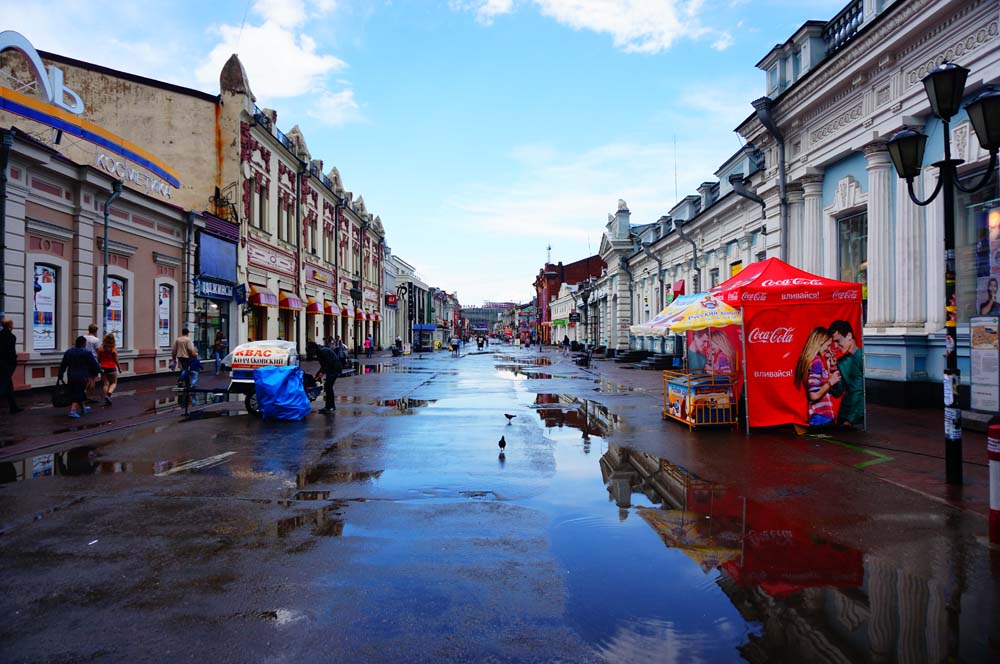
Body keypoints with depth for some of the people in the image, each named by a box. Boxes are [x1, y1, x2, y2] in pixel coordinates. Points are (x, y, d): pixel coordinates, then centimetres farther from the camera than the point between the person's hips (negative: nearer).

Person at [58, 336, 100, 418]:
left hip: (71, 377, 6)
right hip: (82, 377, -6)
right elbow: (94, 364, -6)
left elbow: (63, 365, 9)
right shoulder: (87, 353, -9)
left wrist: (60, 375, 14)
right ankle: (73, 410, -14)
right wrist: (95, 373, 9)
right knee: (78, 393, -2)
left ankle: (83, 408, 33)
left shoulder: (68, 352, 7)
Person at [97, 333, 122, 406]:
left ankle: (106, 400, 7)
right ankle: (108, 394, -13)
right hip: (111, 368, -3)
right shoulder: (114, 350, -10)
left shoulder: (100, 349, -1)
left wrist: (99, 367, 17)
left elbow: (98, 360, 3)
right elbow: (116, 360, -6)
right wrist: (119, 368, 5)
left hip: (103, 368, 3)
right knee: (114, 383, 12)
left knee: (106, 383, 9)